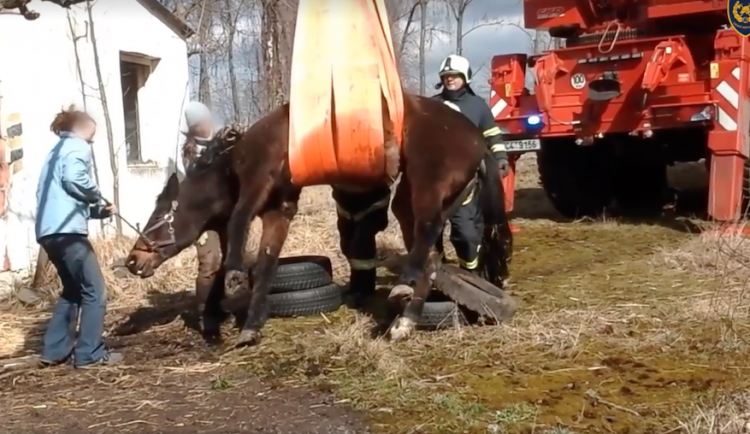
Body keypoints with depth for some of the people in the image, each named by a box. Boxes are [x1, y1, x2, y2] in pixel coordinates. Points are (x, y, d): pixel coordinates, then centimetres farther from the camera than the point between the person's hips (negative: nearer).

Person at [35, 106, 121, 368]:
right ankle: (90, 354, 0)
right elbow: (74, 179, -21)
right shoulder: (77, 147, -1)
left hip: (49, 231, 10)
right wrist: (99, 197, -4)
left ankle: (55, 351, 19)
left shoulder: (57, 150, 27)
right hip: (66, 230, -10)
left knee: (73, 290, 20)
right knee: (94, 291, -2)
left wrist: (99, 211, 19)